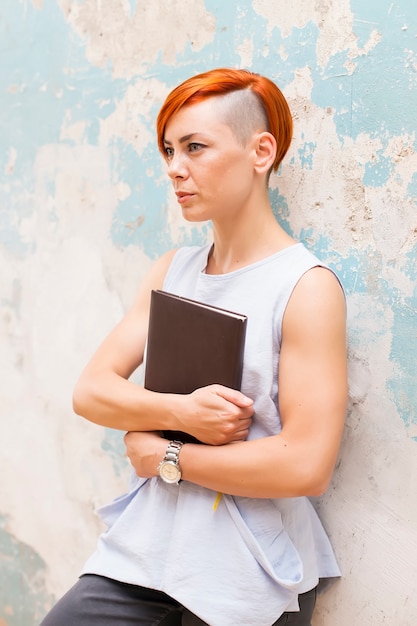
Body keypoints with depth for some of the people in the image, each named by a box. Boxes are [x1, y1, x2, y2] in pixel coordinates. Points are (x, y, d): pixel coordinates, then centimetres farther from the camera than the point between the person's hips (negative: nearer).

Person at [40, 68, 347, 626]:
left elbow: (306, 465, -21)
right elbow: (91, 391, 2)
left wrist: (164, 455, -11)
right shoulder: (172, 271, 6)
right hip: (145, 550, 5)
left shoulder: (308, 288, -13)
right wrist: (180, 412, -17)